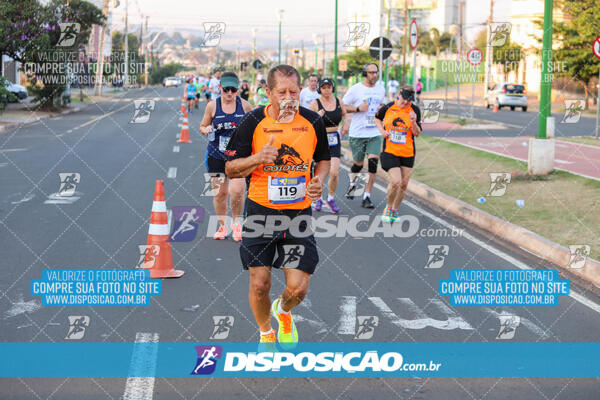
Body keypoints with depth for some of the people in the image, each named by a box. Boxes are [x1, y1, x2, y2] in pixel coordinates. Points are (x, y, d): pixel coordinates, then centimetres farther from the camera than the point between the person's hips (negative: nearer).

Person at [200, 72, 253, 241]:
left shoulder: (245, 105, 0)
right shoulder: (212, 106, 0)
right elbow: (203, 126, 11)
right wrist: (207, 130, -11)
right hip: (216, 155, 1)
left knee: (237, 190, -16)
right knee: (219, 192, 6)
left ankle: (236, 222, 11)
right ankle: (222, 226, 27)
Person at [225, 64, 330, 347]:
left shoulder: (313, 121, -1)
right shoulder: (253, 121, -7)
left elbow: (324, 159, 16)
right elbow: (230, 169, -3)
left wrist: (319, 181, -5)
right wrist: (258, 159, -21)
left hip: (298, 213, 1)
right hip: (260, 210, -1)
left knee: (298, 288, -4)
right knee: (259, 284, 0)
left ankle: (282, 311, 33)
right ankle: (265, 332, 31)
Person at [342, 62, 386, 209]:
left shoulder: (381, 89, 9)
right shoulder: (355, 89, -5)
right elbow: (341, 106, -2)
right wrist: (358, 109, -16)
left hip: (375, 133, 3)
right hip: (357, 133, -3)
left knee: (373, 163, -12)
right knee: (358, 164, 8)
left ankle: (366, 197, -6)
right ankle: (352, 183, 43)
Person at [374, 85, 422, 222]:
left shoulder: (415, 110, -2)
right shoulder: (389, 107, -2)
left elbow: (417, 133, -1)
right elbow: (377, 118, 18)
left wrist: (413, 122, -20)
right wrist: (382, 130, 1)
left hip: (408, 153, 2)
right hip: (390, 151, -2)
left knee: (404, 184, 5)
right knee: (395, 181, -16)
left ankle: (394, 210, 26)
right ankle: (388, 208, 8)